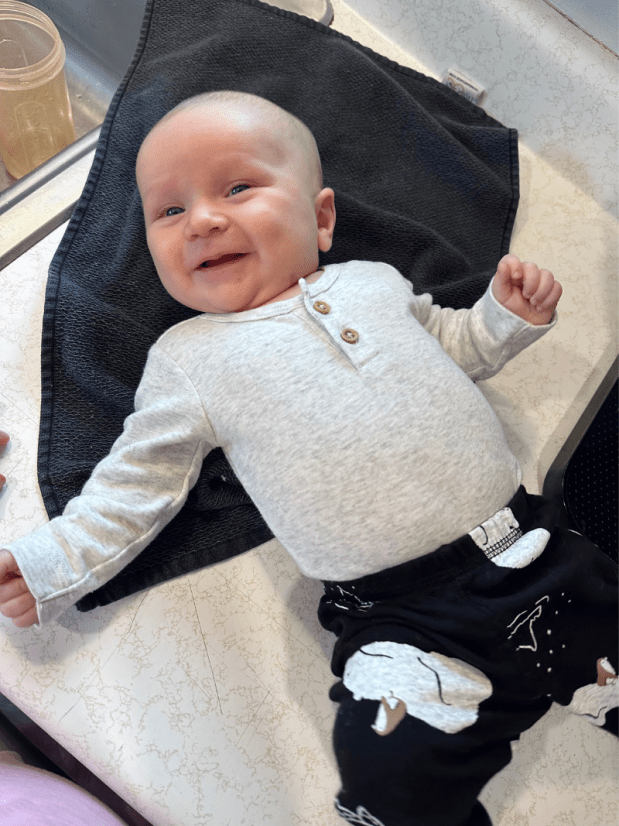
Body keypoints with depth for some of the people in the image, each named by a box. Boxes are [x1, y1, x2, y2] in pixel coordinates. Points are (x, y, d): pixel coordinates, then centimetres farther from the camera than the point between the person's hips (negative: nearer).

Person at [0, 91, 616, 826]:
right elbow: (135, 484, 8)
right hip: (403, 618, -3)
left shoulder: (373, 282, 12)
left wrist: (509, 315, 9)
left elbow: (455, 346, 26)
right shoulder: (188, 361, 4)